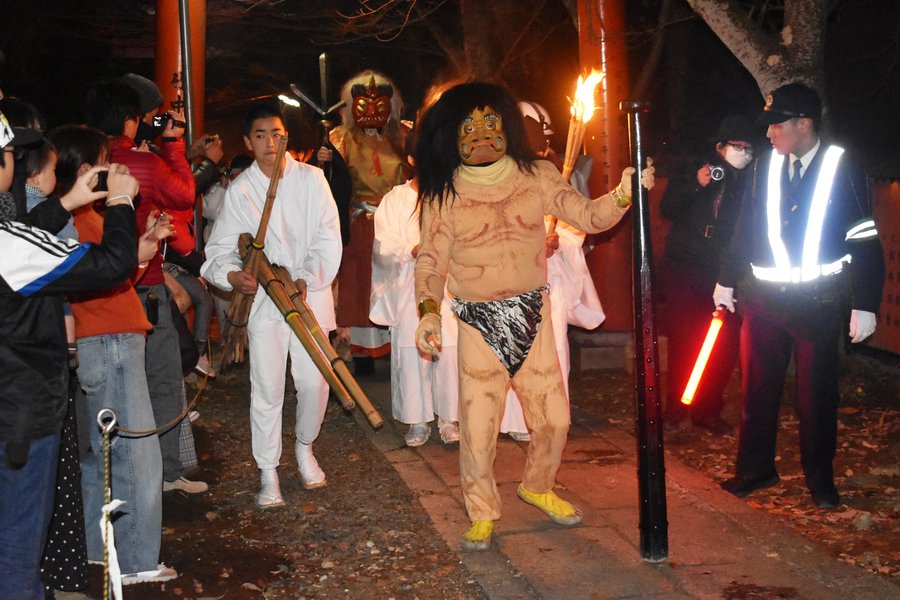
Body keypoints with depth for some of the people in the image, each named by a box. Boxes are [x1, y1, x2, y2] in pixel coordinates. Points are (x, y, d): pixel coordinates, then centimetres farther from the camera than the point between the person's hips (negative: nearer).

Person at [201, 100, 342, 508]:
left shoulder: (311, 179, 3)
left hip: (310, 295, 0)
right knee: (266, 389, -2)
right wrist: (231, 274, -19)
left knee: (314, 382, 0)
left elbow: (328, 238, -1)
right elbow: (220, 248, 3)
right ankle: (268, 473, 13)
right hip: (262, 299, 0)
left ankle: (305, 447, 29)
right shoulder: (239, 191, 4)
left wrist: (307, 279, -15)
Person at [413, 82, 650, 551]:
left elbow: (587, 216, -1)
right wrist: (428, 310, -17)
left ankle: (537, 487, 37)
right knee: (478, 424, -2)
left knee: (552, 417, 9)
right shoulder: (443, 194, -3)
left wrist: (621, 196, -20)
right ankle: (482, 514, 19)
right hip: (479, 322, -2)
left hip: (533, 315, 2)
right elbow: (431, 260, -3)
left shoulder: (536, 177, 2)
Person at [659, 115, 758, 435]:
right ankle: (675, 408, 10)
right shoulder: (696, 170, 5)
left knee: (725, 346, -3)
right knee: (684, 342, -5)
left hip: (724, 275, 1)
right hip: (685, 273, -1)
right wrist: (696, 186, -15)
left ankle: (707, 411, 12)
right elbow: (667, 208, -2)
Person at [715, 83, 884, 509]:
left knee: (817, 392, 7)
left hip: (818, 301, -3)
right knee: (756, 387, 10)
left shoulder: (843, 168, -7)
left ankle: (819, 476, 23)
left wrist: (864, 306, -9)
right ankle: (755, 469, 25)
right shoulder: (765, 165, 4)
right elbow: (746, 228, 12)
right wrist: (726, 281, 14)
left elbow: (865, 241, -6)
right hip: (764, 296, 4)